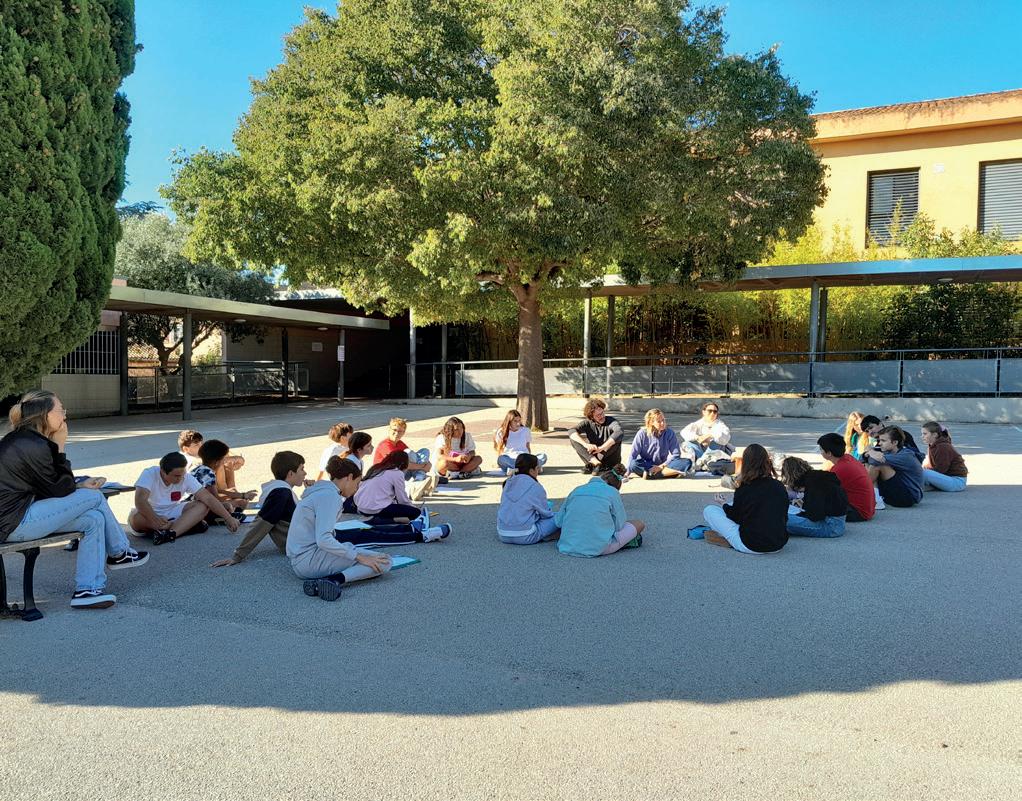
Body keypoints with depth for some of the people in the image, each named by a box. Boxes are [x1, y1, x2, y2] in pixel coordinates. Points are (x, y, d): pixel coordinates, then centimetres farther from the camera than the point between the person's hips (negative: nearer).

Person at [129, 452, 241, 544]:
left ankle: (169, 533, -37)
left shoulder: (186, 478, -14)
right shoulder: (149, 474, -23)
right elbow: (140, 501, -35)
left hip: (173, 512, 3)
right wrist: (157, 521, -43)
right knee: (136, 519, -38)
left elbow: (208, 498, -16)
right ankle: (188, 525, -27)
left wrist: (228, 518, -22)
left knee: (203, 506, -20)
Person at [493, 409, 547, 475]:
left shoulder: (526, 430, 14)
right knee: (501, 459, -38)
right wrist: (498, 463, 8)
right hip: (510, 459, -2)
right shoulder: (502, 432, 8)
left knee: (543, 456, -26)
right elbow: (500, 449, 13)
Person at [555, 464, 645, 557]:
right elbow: (619, 526, 2)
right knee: (639, 524, 13)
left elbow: (557, 522, 10)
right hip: (598, 548, -4)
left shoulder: (577, 490, 11)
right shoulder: (613, 492, 2)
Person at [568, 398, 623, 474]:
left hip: (610, 460, -2)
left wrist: (601, 448, -39)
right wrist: (586, 444, -36)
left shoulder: (610, 421, -13)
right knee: (573, 439, -14)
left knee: (618, 438, -29)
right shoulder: (588, 423, -4)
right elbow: (572, 432, -18)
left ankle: (591, 465, -28)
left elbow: (620, 432, -35)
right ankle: (596, 463, -31)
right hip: (593, 456, 3)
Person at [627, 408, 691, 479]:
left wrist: (661, 466, -16)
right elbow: (633, 454, -6)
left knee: (687, 462, -21)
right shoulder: (642, 434, -7)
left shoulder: (669, 433, -4)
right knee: (633, 464, -34)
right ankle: (670, 472, -34)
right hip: (646, 465, -1)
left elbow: (676, 454, -5)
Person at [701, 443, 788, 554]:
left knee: (709, 511, 5)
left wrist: (723, 504, 21)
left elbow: (736, 517, 1)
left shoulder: (743, 490, -11)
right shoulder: (780, 487, 1)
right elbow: (784, 517, 11)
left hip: (751, 546, -5)